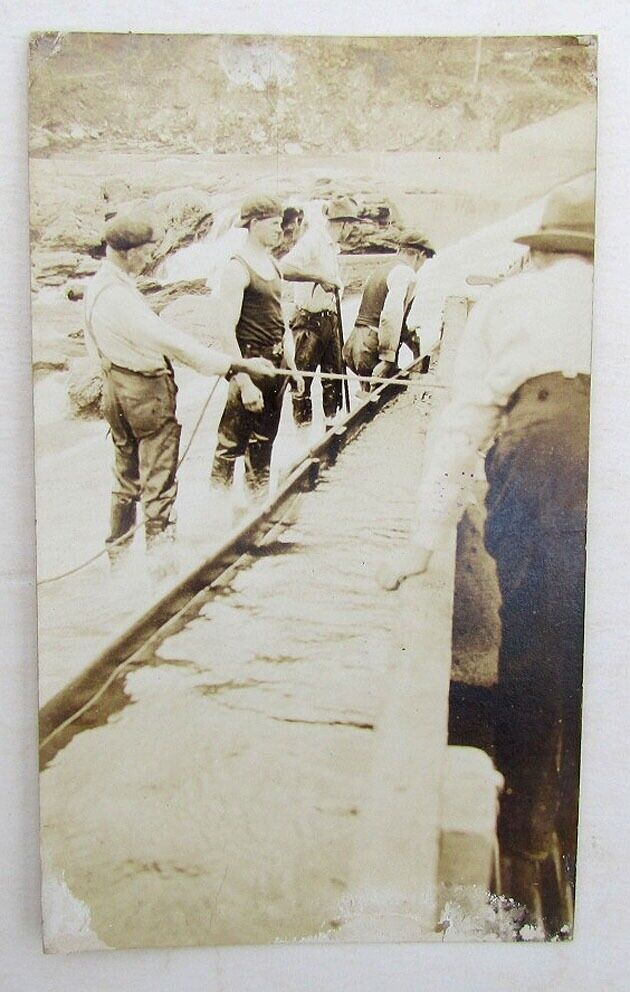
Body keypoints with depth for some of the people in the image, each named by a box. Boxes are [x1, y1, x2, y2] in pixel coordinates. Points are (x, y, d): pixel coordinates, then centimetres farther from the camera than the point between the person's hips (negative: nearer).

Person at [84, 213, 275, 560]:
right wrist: (236, 364, -32)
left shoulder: (97, 285, 7)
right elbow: (169, 340, -30)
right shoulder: (118, 296, -23)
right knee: (159, 478, 2)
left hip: (116, 388, 10)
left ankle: (119, 548, 31)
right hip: (145, 391, -10)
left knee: (127, 476, 20)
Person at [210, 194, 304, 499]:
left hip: (276, 362, 9)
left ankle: (258, 497, 29)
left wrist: (292, 366, 15)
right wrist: (245, 382, -24)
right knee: (233, 442, -4)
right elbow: (227, 331, -19)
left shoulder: (273, 265, 14)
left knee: (264, 439, 17)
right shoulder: (237, 269, -13)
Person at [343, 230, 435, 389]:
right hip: (371, 350, -9)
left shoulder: (381, 270, 22)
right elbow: (391, 315, -23)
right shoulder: (405, 273, -8)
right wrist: (387, 359, -25)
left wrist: (412, 342, 29)